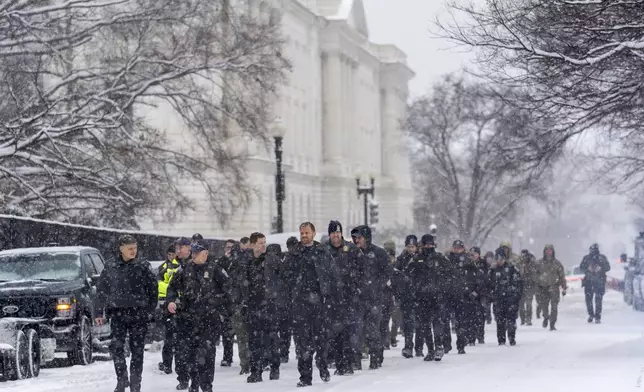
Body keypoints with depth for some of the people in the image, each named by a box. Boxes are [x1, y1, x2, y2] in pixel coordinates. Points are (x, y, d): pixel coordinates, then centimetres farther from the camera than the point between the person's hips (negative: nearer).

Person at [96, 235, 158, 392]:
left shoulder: (142, 266, 2)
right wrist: (100, 312, 6)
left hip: (139, 314, -1)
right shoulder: (110, 267, 4)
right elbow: (101, 290, 10)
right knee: (116, 347, -9)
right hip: (117, 313, 1)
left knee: (137, 349, 2)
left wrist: (151, 310, 1)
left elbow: (153, 288, 6)